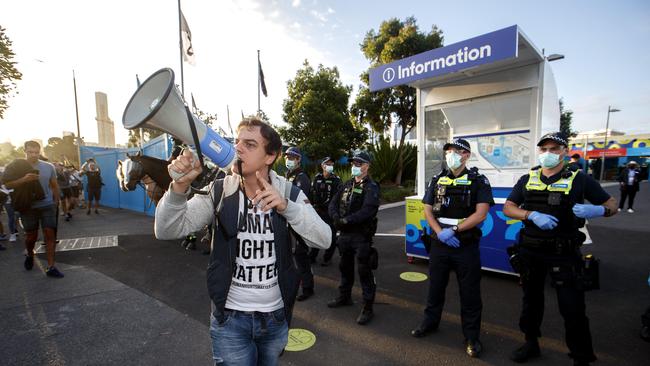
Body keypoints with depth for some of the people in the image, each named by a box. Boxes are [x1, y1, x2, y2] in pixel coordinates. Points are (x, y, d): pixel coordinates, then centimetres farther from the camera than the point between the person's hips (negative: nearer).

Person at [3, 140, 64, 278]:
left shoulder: (49, 167, 1)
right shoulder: (17, 166, -2)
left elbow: (54, 186, 10)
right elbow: (7, 184, -5)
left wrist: (56, 202, 7)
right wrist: (23, 179, -22)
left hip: (47, 206, 0)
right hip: (28, 208, 0)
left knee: (50, 234, -3)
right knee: (31, 236, 10)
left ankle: (51, 267, 1)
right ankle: (29, 255, 43)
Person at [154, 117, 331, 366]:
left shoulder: (289, 193, -9)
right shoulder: (218, 192, -10)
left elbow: (323, 240, -18)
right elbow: (167, 231, -15)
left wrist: (286, 205, -33)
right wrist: (181, 185, -33)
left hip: (277, 316, 2)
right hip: (230, 318, -1)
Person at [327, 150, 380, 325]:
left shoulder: (371, 187, -10)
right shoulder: (347, 185, 13)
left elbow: (367, 211, -24)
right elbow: (333, 203, 9)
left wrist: (345, 220, -22)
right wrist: (336, 217, -11)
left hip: (362, 235, -7)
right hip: (345, 234, 7)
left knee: (364, 271, 1)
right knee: (345, 267, 21)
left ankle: (368, 307, 15)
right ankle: (344, 297, 40)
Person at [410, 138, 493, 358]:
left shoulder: (478, 181, -5)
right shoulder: (437, 180, 7)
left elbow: (480, 214, -13)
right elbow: (427, 210, 4)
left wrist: (453, 230, -18)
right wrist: (440, 233, -11)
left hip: (466, 246, -3)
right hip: (439, 244, 4)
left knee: (470, 293, 8)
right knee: (435, 286, 17)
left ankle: (472, 336, 25)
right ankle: (430, 322, 36)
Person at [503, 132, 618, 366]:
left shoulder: (579, 179, -2)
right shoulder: (527, 180, 4)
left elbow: (612, 205, 2)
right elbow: (508, 208, 0)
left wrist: (597, 210, -21)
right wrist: (533, 215, -18)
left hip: (564, 253, -3)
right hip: (530, 251, 3)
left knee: (572, 308, 1)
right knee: (531, 299, 17)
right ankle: (531, 343, 37)